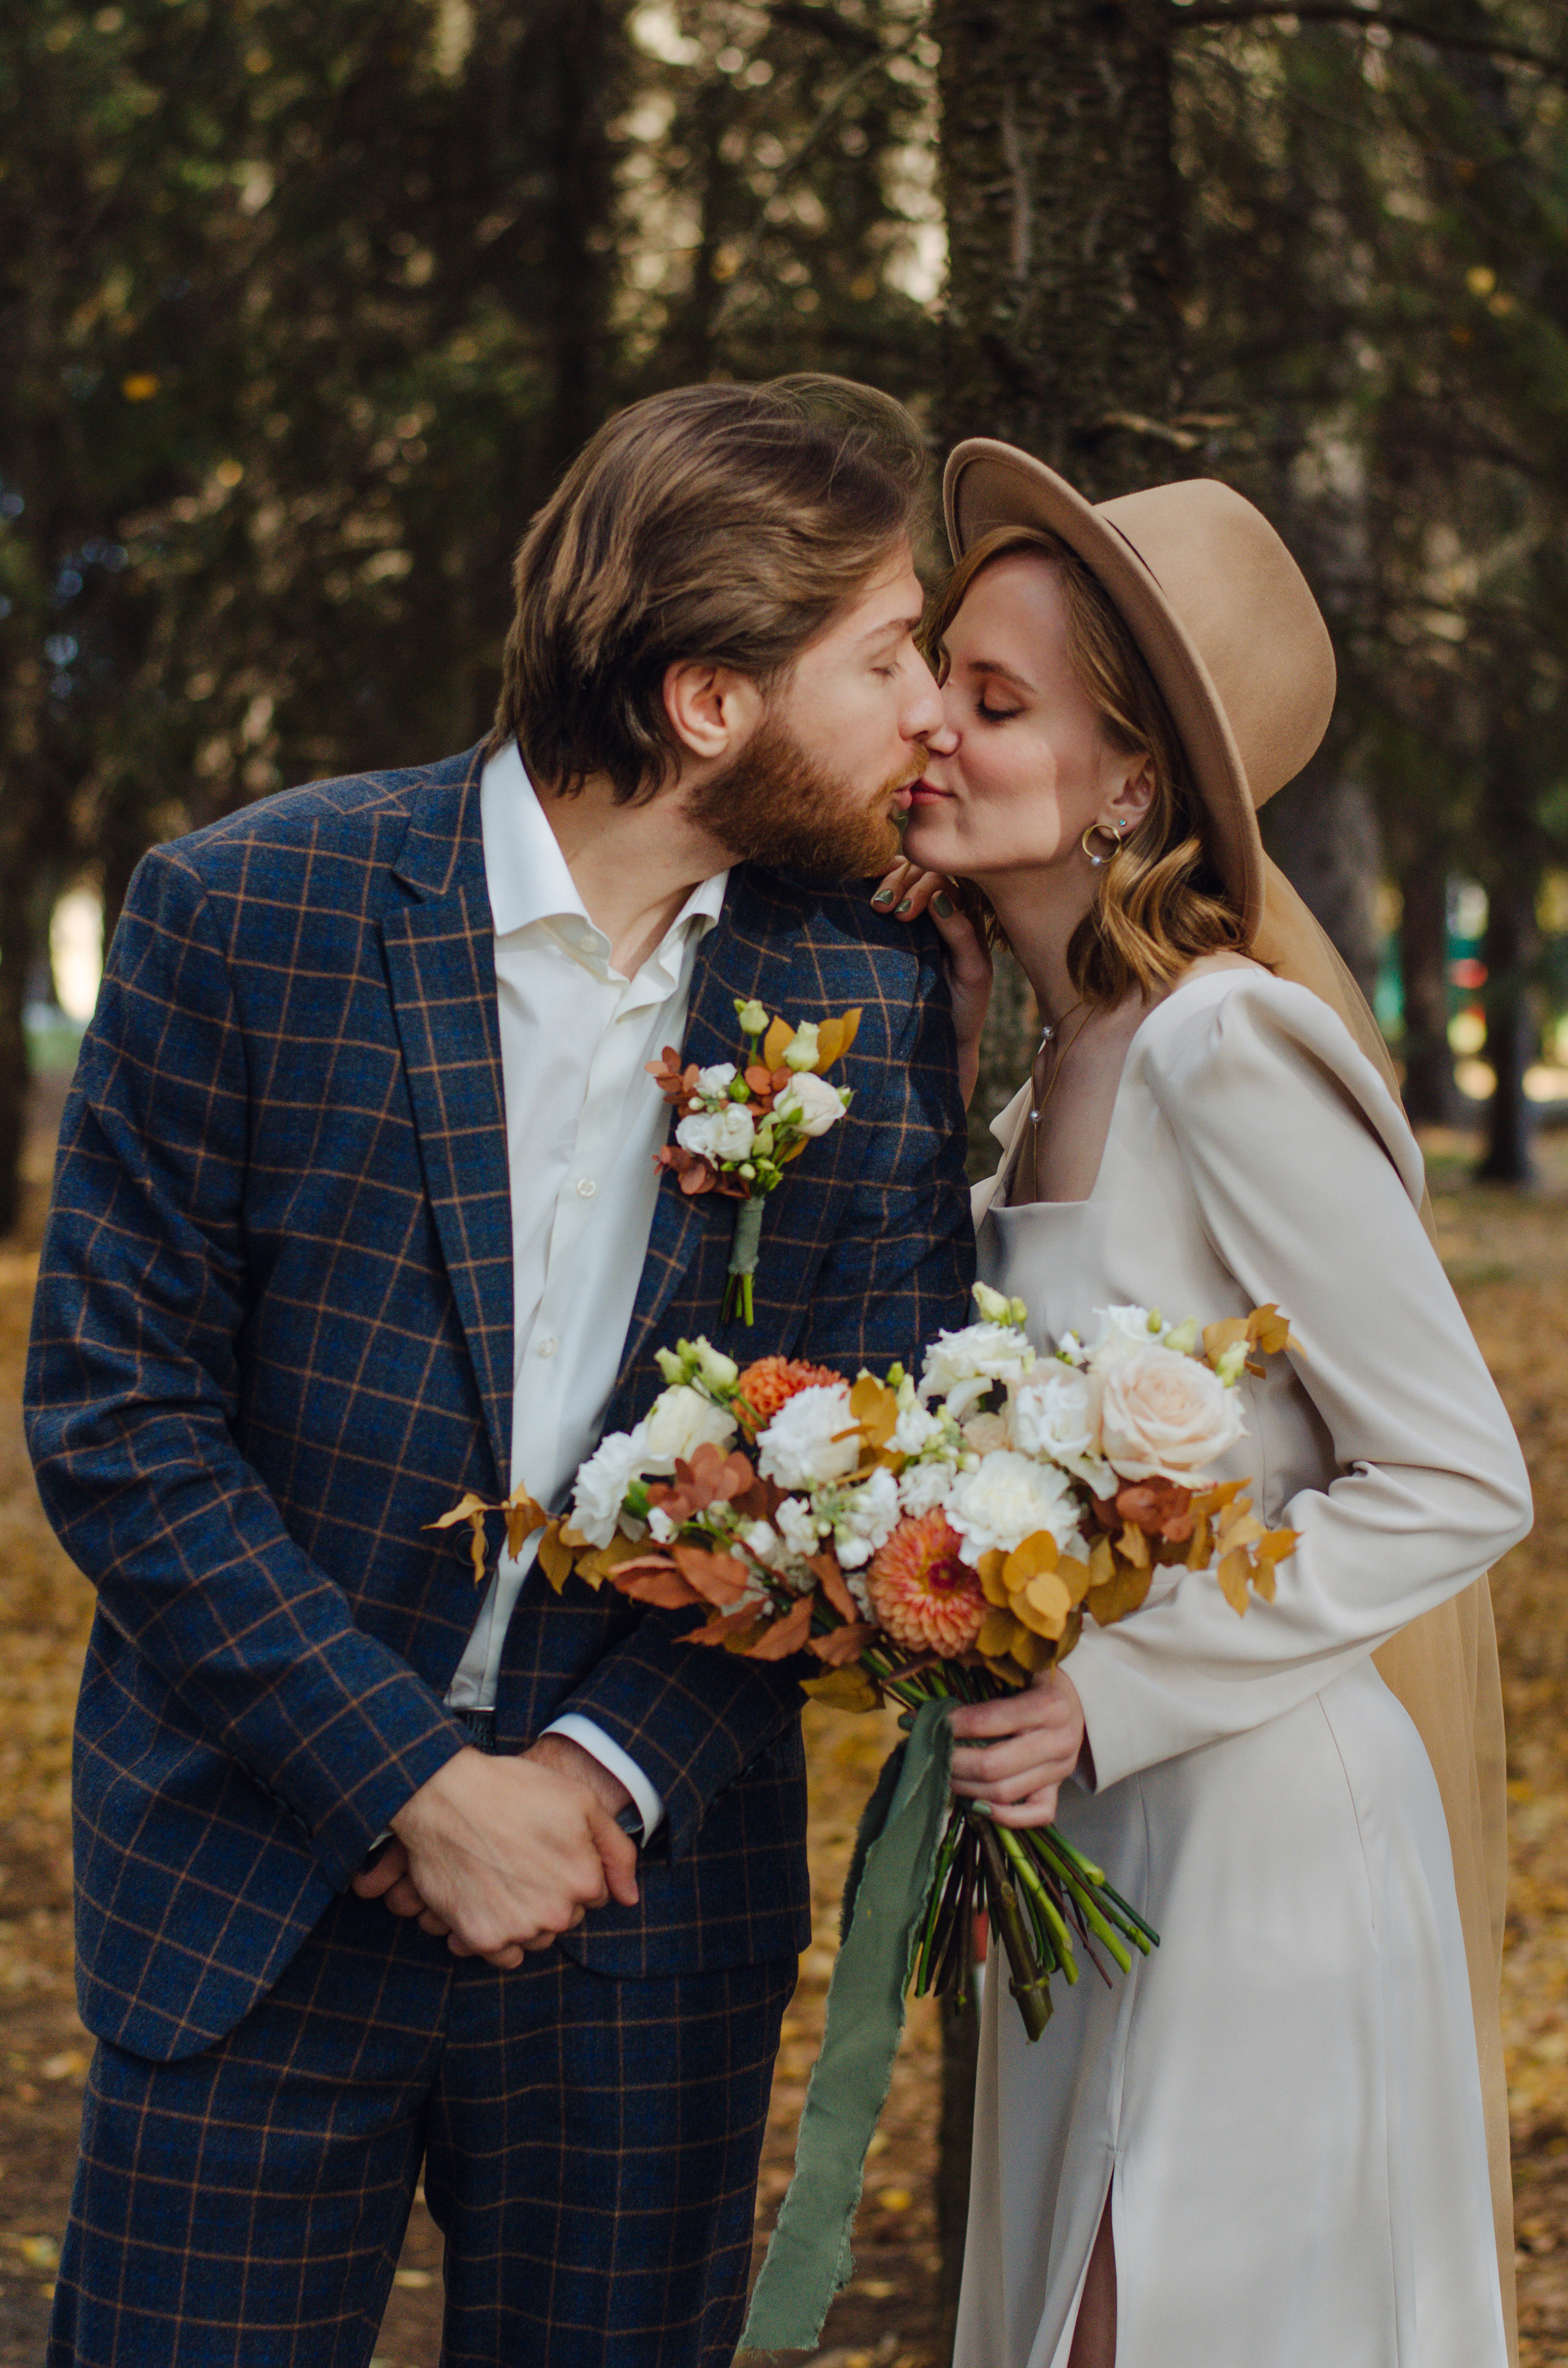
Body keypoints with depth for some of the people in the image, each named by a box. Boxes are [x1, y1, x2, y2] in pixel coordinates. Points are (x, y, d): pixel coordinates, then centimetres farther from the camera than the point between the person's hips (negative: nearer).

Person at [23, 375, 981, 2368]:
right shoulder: (246, 913, -11)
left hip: (653, 1887, 2)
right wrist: (414, 1779, -15)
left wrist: (608, 1767, -12)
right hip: (257, 1880, -2)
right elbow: (111, 1419, -10)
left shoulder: (875, 999, -2)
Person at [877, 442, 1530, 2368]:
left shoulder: (1228, 1051, -20)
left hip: (1265, 1832, -8)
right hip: (1089, 1848, 8)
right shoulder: (1057, 1068, 6)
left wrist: (1117, 1691, -21)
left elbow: (1459, 1484, -18)